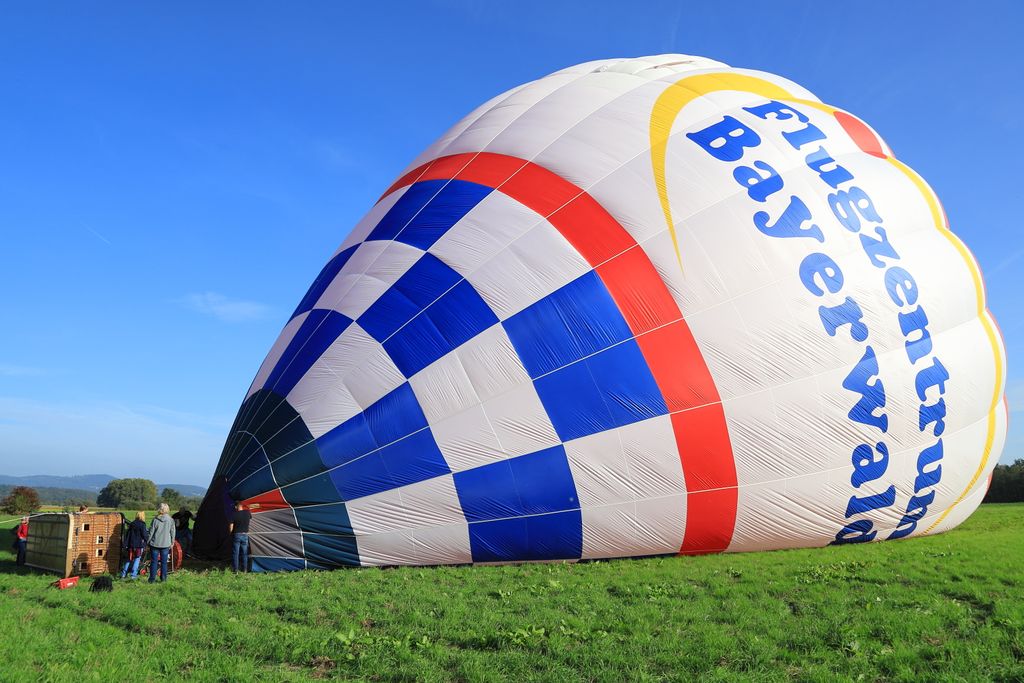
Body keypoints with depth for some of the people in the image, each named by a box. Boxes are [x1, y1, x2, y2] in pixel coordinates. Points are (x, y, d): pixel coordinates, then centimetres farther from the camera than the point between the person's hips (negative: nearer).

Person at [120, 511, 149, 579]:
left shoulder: (131, 524, 7)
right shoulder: (142, 524, -12)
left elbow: (128, 535, 9)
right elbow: (144, 535, -12)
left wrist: (126, 545, 12)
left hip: (131, 544, 6)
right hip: (139, 545, -5)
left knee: (129, 559, 15)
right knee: (137, 559, 3)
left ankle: (123, 574, 17)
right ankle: (134, 574, 0)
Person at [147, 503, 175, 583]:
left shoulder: (155, 519, -10)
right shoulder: (171, 520, -5)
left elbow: (151, 532, -4)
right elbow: (172, 532, 4)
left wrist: (148, 541, 8)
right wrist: (172, 542, 17)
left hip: (155, 544, -1)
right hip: (166, 544, 1)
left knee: (154, 561, 7)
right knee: (164, 562, 11)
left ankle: (152, 579, 9)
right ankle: (163, 578, 16)